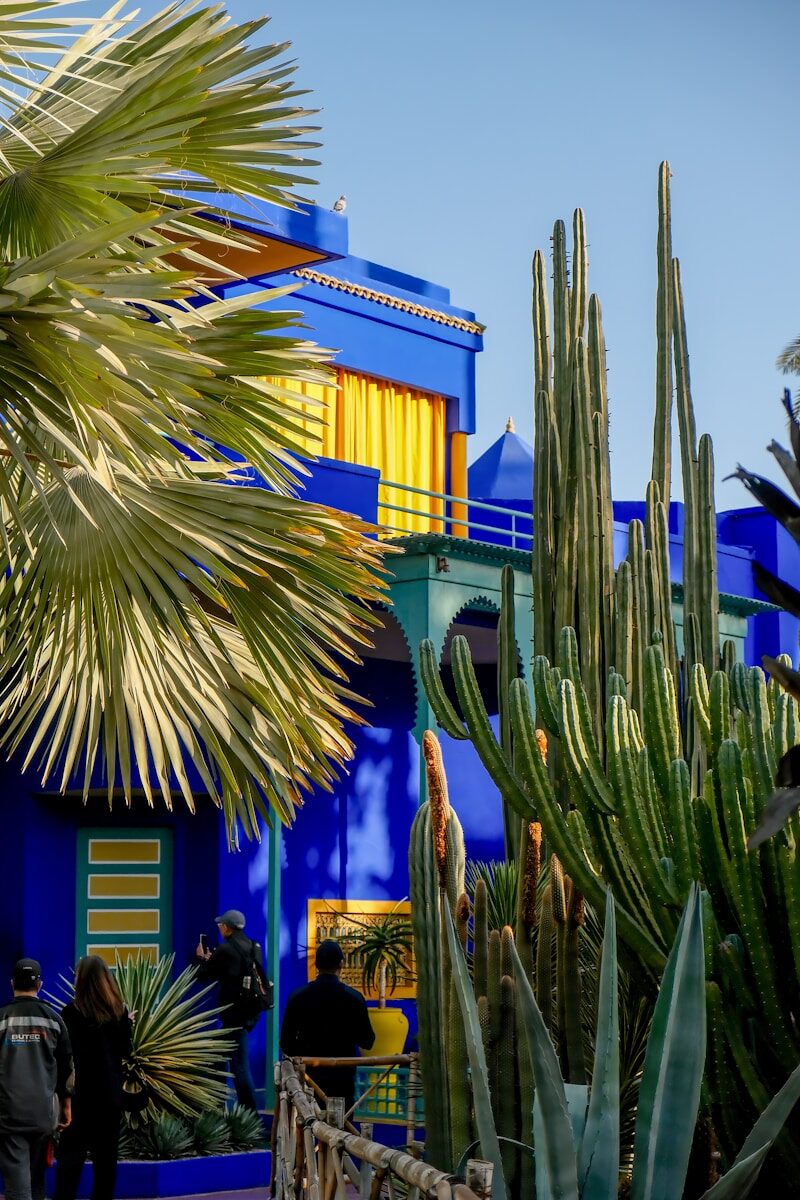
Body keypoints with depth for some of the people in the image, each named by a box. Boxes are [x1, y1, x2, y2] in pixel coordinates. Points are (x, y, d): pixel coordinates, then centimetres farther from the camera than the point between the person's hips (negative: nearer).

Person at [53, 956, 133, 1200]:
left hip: (80, 1091, -3)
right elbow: (126, 1052, 5)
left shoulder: (71, 1012, -11)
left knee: (71, 1153, -2)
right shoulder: (118, 1012, -1)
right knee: (106, 1155, 11)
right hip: (110, 1093, 3)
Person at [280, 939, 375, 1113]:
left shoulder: (298, 997, -4)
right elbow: (367, 1042, 1)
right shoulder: (353, 998, -7)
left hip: (308, 1076, 1)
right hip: (342, 1078, -1)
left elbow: (286, 1043, 2)